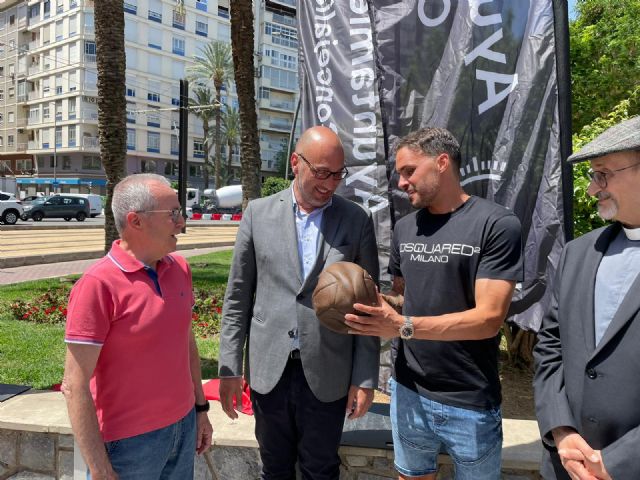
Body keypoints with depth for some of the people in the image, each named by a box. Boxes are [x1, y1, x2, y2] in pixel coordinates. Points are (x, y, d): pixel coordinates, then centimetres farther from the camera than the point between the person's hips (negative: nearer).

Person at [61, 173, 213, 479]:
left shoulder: (180, 268, 1)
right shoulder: (98, 285, -19)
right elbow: (75, 386, -17)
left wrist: (200, 408, 14)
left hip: (183, 426, 6)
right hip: (131, 442, -5)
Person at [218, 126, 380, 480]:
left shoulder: (357, 220, -3)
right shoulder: (258, 213, -1)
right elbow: (237, 297, 2)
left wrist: (366, 378, -2)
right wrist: (229, 368, 0)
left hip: (327, 374, -1)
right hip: (269, 370, 1)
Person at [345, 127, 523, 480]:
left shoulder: (497, 224, -14)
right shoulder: (404, 228, 6)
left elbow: (488, 318, -19)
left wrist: (403, 326, -27)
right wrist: (371, 306, -8)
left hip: (470, 403, -5)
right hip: (408, 391, 5)